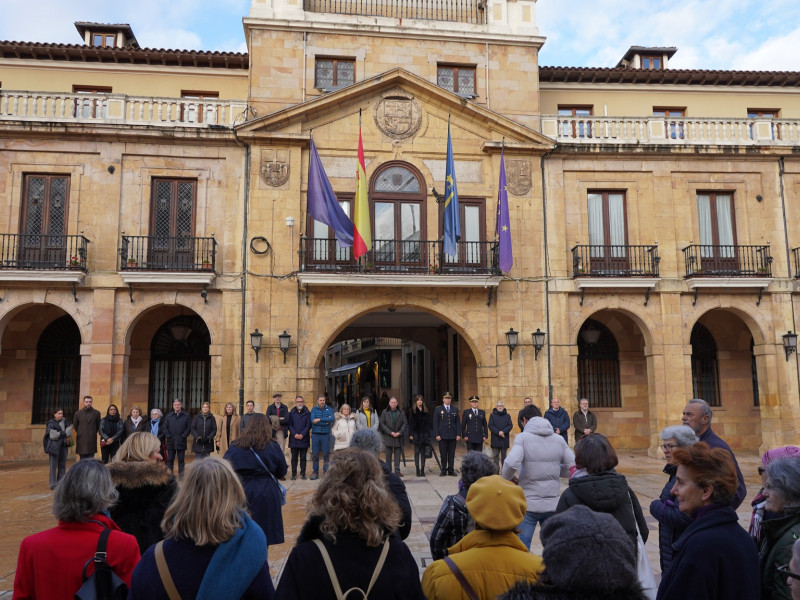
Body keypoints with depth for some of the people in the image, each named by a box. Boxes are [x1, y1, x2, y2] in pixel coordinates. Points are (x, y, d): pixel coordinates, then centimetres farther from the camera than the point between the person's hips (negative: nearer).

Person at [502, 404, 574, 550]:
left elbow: (511, 463, -24)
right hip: (553, 505, 4)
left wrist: (508, 478, -4)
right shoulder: (559, 439, 4)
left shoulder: (523, 437, -9)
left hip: (528, 505, -4)